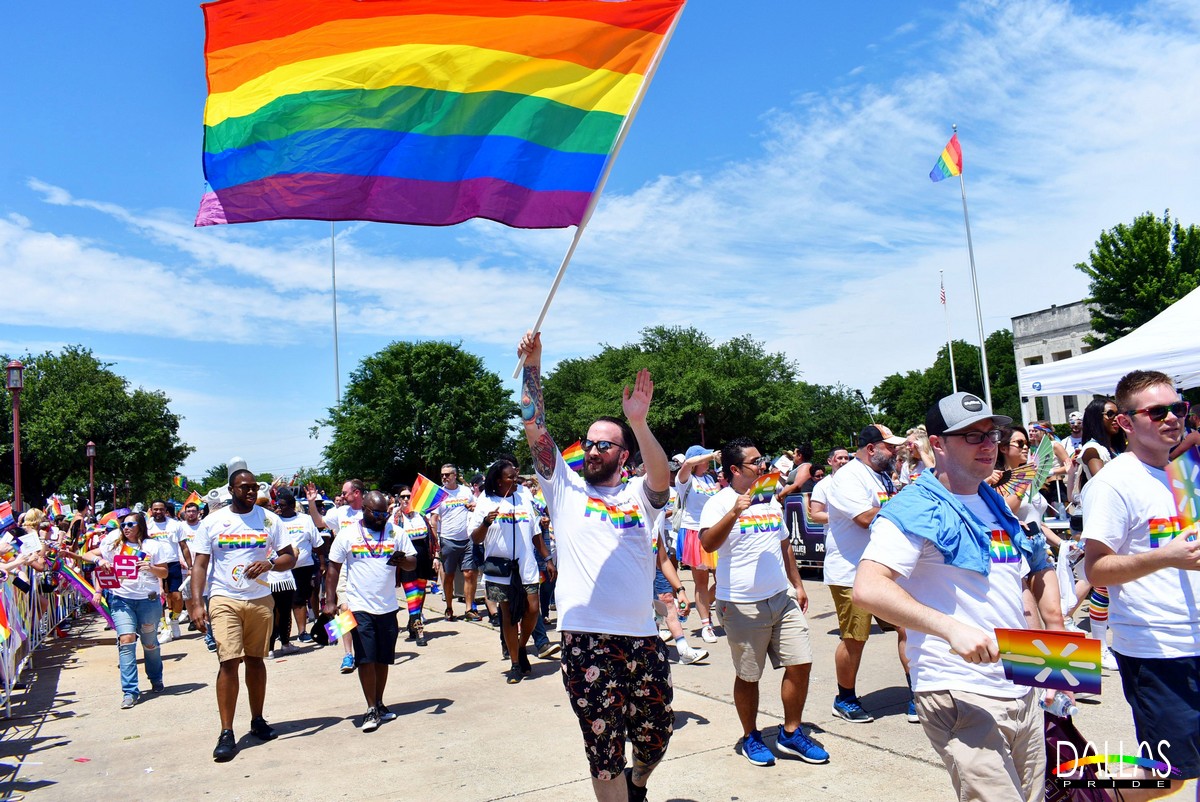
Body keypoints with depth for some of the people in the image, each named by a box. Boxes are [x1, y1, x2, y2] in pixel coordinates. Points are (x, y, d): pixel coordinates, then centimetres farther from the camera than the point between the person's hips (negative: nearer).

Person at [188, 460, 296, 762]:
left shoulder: (269, 519, 4)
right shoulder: (213, 521, 2)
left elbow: (290, 557, 5)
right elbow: (199, 565, 2)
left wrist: (270, 562, -17)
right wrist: (197, 603, -8)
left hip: (261, 600, 2)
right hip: (225, 600, -2)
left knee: (255, 660, 11)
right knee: (229, 661, -9)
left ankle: (257, 720, 26)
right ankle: (226, 734, -3)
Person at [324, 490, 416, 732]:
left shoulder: (397, 533, 4)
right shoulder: (347, 534, 1)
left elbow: (413, 563, 5)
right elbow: (333, 568, 4)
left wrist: (403, 561, -18)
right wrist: (329, 600, -3)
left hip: (388, 607, 2)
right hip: (359, 607, -2)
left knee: (383, 659, 10)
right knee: (366, 659, -5)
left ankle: (379, 704, 25)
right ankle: (371, 710, 5)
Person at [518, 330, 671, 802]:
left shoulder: (638, 494, 8)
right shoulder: (565, 486, 7)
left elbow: (662, 479, -14)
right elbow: (534, 429, -1)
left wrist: (638, 424, -30)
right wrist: (531, 367, -10)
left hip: (642, 638, 2)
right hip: (585, 640, -2)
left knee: (656, 734, 18)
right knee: (604, 752, 6)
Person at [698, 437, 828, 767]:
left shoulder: (770, 500, 13)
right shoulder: (720, 503, -9)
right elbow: (708, 545, -26)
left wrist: (797, 584, 21)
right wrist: (735, 512, -35)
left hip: (782, 598, 6)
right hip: (742, 604, -6)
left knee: (800, 664, 5)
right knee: (748, 676, 7)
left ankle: (791, 733, 23)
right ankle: (750, 737, 27)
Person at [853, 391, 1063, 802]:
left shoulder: (997, 504, 13)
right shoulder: (917, 508, -14)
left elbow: (1039, 570, 29)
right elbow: (868, 588, -27)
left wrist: (1057, 631, 14)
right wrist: (950, 627, -34)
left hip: (1022, 690, 9)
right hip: (961, 698, -8)